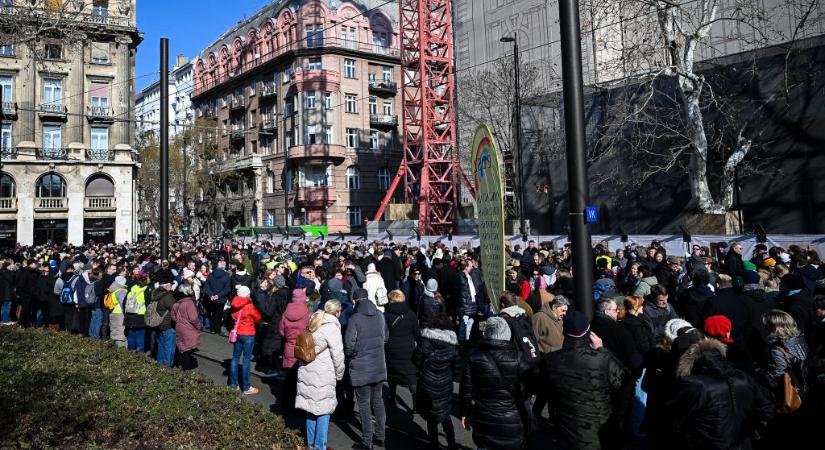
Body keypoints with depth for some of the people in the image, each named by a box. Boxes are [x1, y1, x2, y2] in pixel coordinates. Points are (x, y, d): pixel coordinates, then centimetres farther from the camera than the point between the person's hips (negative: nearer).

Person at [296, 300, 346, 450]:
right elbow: (338, 355, -13)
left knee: (311, 407, 17)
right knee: (323, 409, 5)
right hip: (322, 376, -7)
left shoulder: (314, 322, 7)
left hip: (307, 372, 7)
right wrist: (339, 374, 2)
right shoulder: (332, 328, -15)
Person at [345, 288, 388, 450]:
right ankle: (380, 436, 26)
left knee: (364, 403, 5)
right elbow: (386, 336, 10)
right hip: (379, 365, 5)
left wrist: (351, 353, 3)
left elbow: (349, 344, -18)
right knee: (377, 400, 17)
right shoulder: (380, 315, -1)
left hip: (361, 367, -5)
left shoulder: (354, 319, -17)